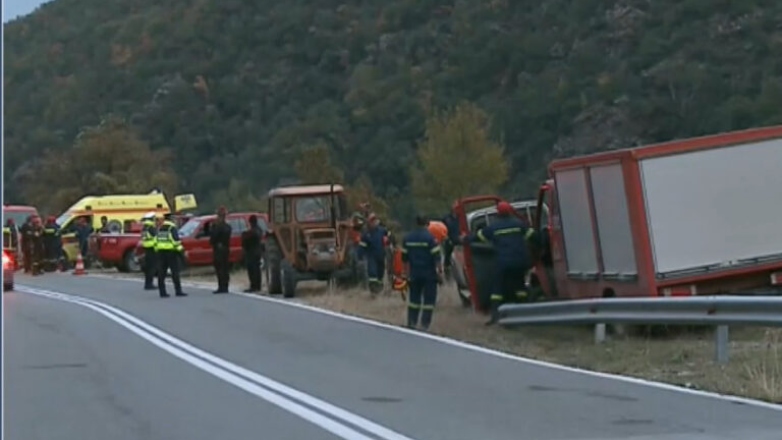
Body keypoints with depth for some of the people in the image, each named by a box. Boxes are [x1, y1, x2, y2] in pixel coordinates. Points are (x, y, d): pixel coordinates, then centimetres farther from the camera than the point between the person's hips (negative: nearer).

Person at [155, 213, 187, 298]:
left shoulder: (159, 228, 14)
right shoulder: (172, 228, -7)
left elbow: (156, 241, 15)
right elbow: (176, 240, -14)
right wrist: (180, 250, -9)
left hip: (161, 252, 6)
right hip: (171, 252, -6)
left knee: (161, 272, 4)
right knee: (175, 272, -4)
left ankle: (162, 292, 1)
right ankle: (178, 291, -7)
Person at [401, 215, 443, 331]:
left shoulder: (407, 239, 4)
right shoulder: (430, 238, -12)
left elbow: (405, 258, 9)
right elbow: (436, 257, -14)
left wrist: (407, 273, 17)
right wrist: (440, 272, -8)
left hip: (414, 274, 5)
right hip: (429, 275, -5)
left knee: (414, 299, 14)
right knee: (429, 301, 1)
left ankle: (411, 324, 14)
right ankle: (424, 326, -5)